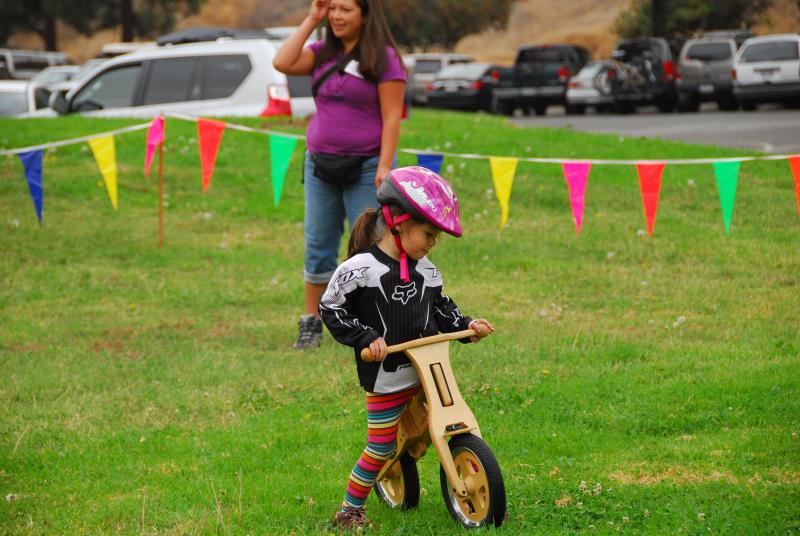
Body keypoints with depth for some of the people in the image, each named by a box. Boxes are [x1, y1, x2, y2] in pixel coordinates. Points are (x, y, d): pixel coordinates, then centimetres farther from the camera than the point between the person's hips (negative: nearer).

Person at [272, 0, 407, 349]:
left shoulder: (383, 58, -7)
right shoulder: (323, 53, 9)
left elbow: (392, 117, -11)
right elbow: (282, 63, -7)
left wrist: (385, 166, -19)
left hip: (365, 169, -5)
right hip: (320, 165, 5)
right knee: (317, 248, 9)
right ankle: (311, 323, 16)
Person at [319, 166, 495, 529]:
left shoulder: (424, 268, 5)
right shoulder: (361, 268, -14)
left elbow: (439, 307, 17)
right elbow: (330, 308, -11)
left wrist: (465, 325, 2)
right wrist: (366, 338, -19)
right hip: (385, 377, -6)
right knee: (380, 448, 0)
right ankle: (349, 511, 15)